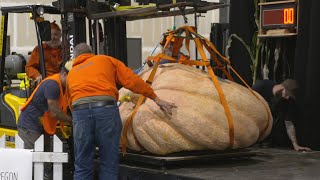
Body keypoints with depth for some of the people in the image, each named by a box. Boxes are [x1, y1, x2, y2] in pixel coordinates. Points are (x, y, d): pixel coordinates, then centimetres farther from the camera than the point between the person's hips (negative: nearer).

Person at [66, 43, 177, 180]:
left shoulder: (71, 73, 31)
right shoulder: (106, 60, 25)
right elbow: (132, 80, 14)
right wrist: (156, 99, 17)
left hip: (80, 111, 2)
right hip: (106, 108, -2)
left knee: (82, 167, 8)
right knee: (109, 164, 7)